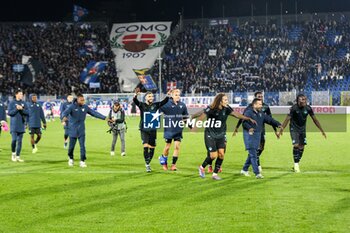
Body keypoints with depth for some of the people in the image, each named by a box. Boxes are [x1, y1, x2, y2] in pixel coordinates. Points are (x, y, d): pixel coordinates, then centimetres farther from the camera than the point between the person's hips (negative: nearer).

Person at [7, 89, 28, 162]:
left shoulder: (23, 103, 10)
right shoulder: (12, 103, 0)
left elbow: (27, 112, 5)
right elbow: (9, 113, -6)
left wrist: (22, 109, -11)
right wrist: (16, 109, -15)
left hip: (21, 125, 4)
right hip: (14, 125, -4)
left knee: (19, 141, 4)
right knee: (14, 139, -14)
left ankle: (18, 156, 9)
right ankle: (13, 153, 7)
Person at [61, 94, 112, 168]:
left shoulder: (85, 107, 1)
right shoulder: (72, 107, -10)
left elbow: (94, 113, 5)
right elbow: (65, 112, -25)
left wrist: (104, 117, -1)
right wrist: (64, 117, -50)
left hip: (81, 130, 2)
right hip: (73, 130, -2)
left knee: (82, 146, -4)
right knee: (71, 146, 6)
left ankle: (82, 161, 2)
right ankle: (71, 159, 30)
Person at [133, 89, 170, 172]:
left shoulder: (155, 105, 5)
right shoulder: (142, 105, -2)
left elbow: (164, 101, -4)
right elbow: (135, 101, -19)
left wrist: (168, 96, -24)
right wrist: (136, 95, -40)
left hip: (153, 130, 3)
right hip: (144, 130, -3)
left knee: (152, 148, 6)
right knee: (146, 146, -14)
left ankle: (148, 163, 25)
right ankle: (147, 165, -5)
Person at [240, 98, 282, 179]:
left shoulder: (261, 114, 14)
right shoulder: (248, 112, -9)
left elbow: (270, 119, 14)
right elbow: (244, 122, -21)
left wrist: (278, 124, 0)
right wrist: (249, 128, -39)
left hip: (258, 135, 8)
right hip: (249, 135, -8)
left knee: (252, 154, 12)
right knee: (253, 154, -10)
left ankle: (244, 170, 27)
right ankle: (257, 173, -12)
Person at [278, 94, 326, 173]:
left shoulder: (308, 108, -9)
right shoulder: (294, 108, -19)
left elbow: (315, 119, 0)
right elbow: (287, 119, -18)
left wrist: (322, 131, 2)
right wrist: (281, 129, -24)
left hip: (302, 129, 4)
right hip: (294, 129, -4)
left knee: (301, 147, 2)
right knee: (296, 145, -16)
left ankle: (297, 164, 17)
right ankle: (296, 165, -5)